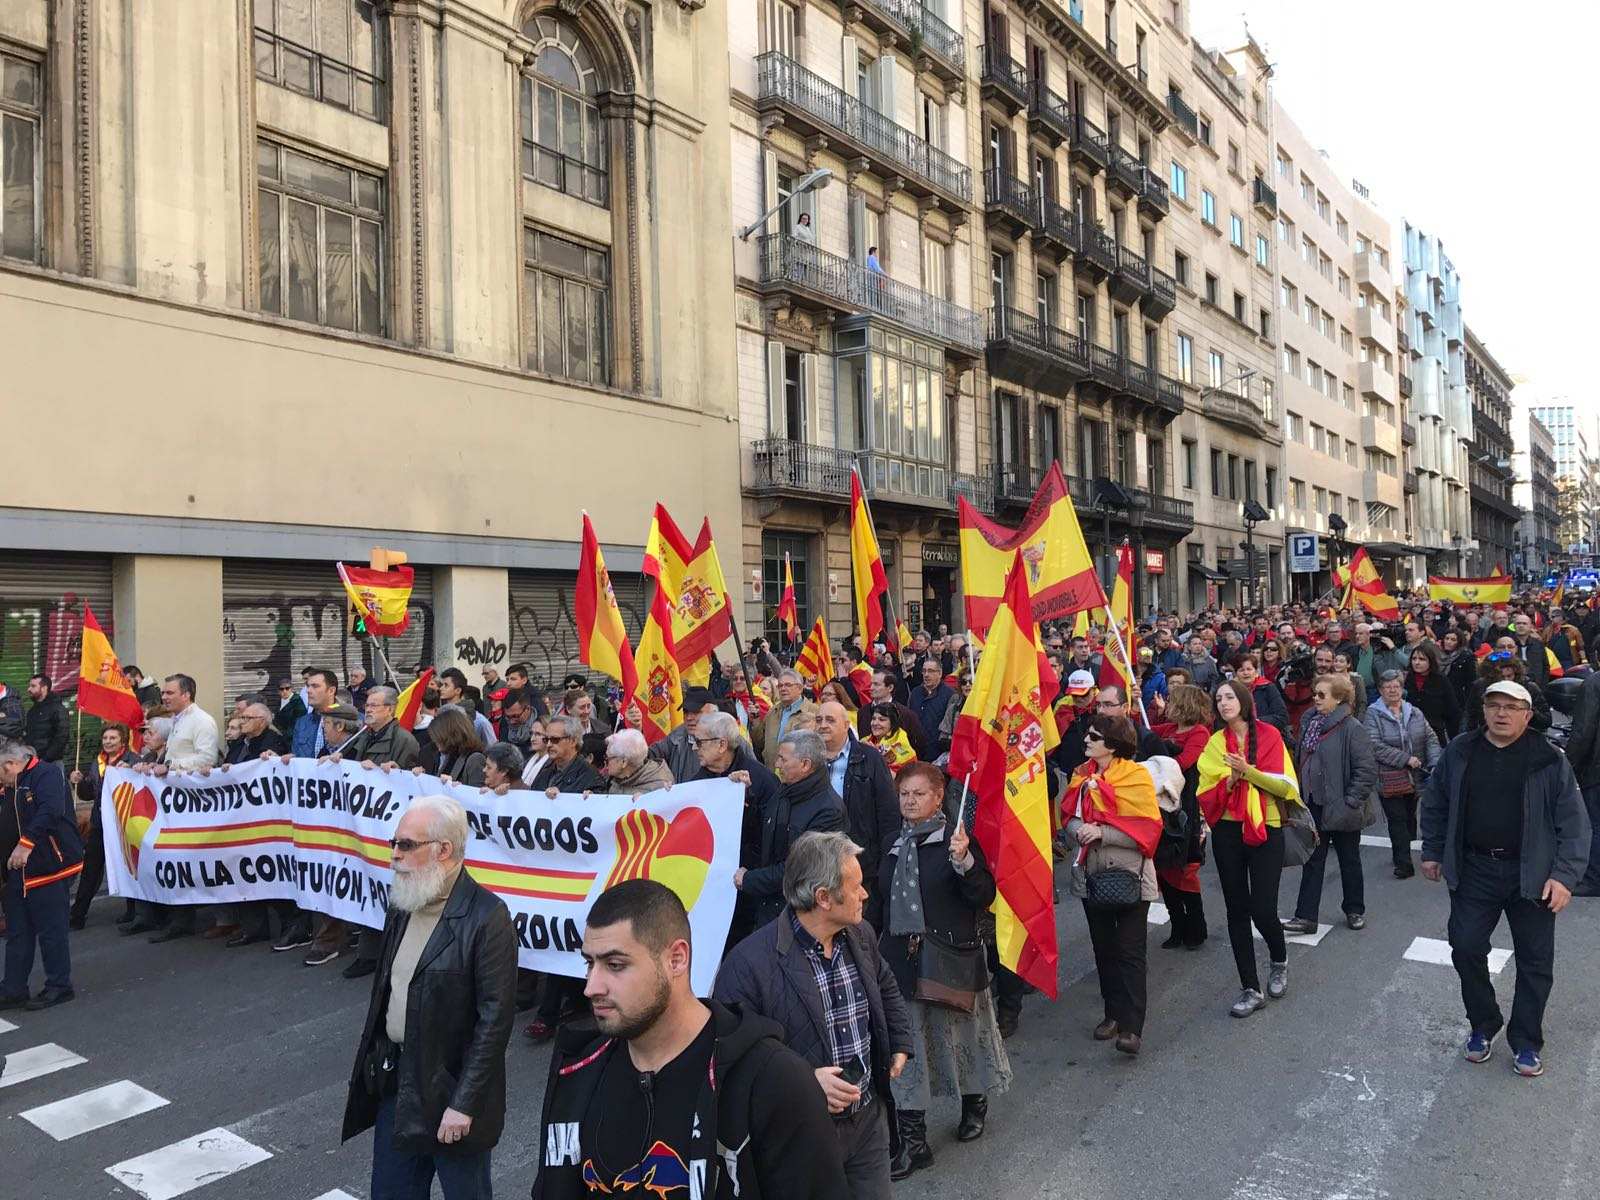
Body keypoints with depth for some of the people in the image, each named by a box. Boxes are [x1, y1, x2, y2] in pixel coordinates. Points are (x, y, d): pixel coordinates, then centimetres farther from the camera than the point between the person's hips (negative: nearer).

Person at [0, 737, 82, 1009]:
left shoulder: (47, 774, -11)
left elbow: (50, 810, -27)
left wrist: (27, 843, -33)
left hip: (49, 868, -9)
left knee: (51, 931, 0)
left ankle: (59, 986, 11)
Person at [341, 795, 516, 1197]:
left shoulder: (487, 918, -20)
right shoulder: (402, 904, 4)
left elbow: (494, 1019, -20)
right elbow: (385, 990, 12)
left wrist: (464, 1104, -18)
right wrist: (371, 1065, 11)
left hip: (450, 1088, -7)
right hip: (391, 1081, 7)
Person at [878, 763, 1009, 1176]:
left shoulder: (956, 835, -10)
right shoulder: (895, 842, 5)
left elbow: (984, 897, -15)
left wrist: (964, 861, -30)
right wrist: (880, 948, 8)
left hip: (950, 956, -4)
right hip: (902, 956, 4)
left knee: (959, 1032, 15)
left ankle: (974, 1104, 43)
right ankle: (912, 1141, 14)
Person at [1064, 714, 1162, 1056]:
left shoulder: (1137, 777, -11)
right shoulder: (1083, 775, 6)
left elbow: (1147, 829, -15)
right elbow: (1069, 817, 8)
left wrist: (1103, 832, -23)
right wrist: (1078, 830, -15)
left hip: (1129, 876, -6)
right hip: (1092, 875, 6)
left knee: (1130, 952, -3)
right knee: (1103, 948, 14)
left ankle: (1131, 1027, -1)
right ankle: (1113, 1014, 27)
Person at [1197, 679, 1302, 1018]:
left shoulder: (1269, 735, -2)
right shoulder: (1214, 743, 6)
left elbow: (1286, 786, -8)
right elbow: (1206, 794, 2)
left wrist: (1248, 771, -20)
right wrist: (1229, 781, -16)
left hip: (1265, 829, -3)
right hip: (1227, 832, 3)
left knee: (1262, 910, -6)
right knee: (1237, 911, 5)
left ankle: (1279, 960, 28)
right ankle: (1251, 989, 15)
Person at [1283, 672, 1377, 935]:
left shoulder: (1351, 728, -17)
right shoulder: (1309, 721, 4)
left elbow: (1367, 770, -19)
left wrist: (1351, 801, -19)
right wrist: (1300, 794, 11)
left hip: (1340, 808, -6)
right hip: (1314, 804, 6)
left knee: (1349, 860, 14)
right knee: (1312, 860, 7)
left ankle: (1355, 910, 32)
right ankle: (1306, 916, 10)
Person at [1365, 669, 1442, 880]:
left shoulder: (1415, 713, 10)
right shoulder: (1373, 714, -6)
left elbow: (1431, 739, 8)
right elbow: (1375, 747, -15)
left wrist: (1435, 764, -9)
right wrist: (1406, 759, -18)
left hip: (1414, 777, 5)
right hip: (1389, 778, -5)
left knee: (1410, 816, 14)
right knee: (1398, 819, -5)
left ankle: (1402, 854, 29)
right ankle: (1404, 863, -2)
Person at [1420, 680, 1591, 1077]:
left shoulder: (1549, 761, -7)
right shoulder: (1458, 754, -1)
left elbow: (1573, 823, -7)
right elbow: (1435, 804, 10)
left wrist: (1565, 875, -14)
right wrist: (1432, 851, 9)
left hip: (1531, 875, -1)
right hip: (1474, 870, 2)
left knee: (1535, 960, 8)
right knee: (1466, 948, 5)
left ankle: (1526, 1041, 26)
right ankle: (1483, 1025, 27)